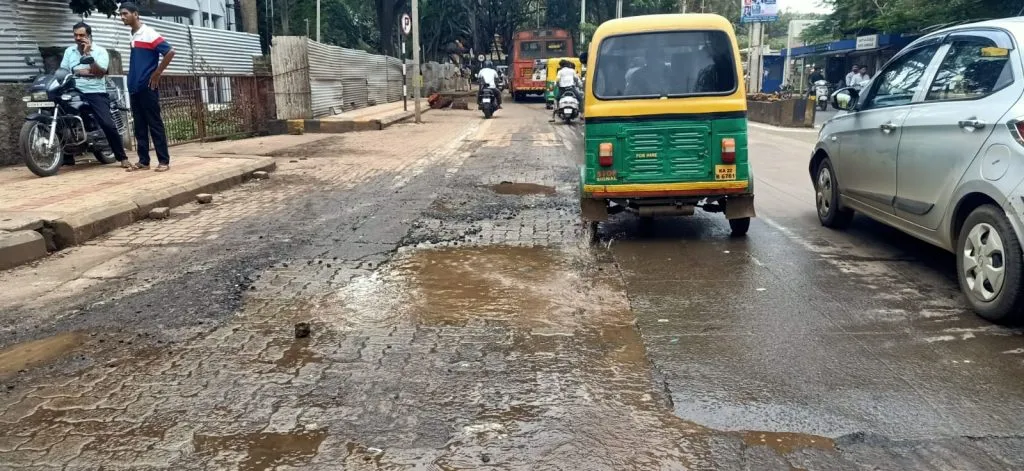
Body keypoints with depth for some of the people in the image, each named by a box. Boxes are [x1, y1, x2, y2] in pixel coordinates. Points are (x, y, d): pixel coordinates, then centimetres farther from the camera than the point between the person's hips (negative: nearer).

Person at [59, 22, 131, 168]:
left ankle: (122, 158, -9)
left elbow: (100, 72, -11)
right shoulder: (69, 51, 14)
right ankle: (67, 157, 11)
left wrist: (87, 54, -15)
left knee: (108, 124, -17)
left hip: (96, 93, -4)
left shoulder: (100, 51, 3)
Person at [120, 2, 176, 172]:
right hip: (134, 88, 8)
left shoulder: (149, 33, -9)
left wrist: (157, 74, -12)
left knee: (155, 125, -5)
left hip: (148, 88, -8)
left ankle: (164, 161, -1)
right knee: (139, 127, 7)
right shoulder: (133, 36, 15)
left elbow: (170, 52, -16)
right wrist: (131, 81, 15)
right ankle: (143, 161, 11)